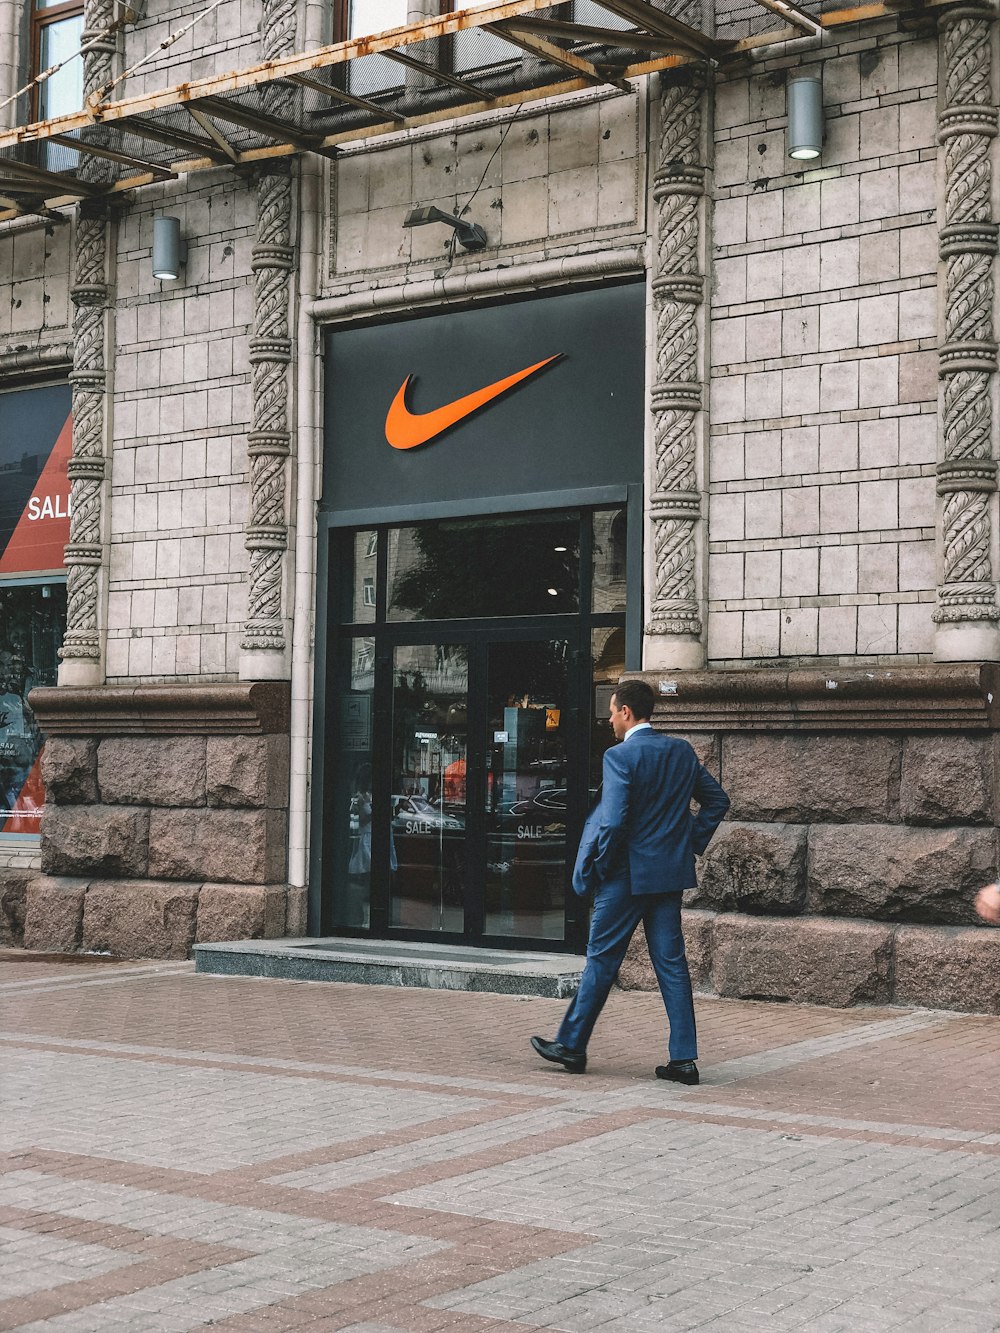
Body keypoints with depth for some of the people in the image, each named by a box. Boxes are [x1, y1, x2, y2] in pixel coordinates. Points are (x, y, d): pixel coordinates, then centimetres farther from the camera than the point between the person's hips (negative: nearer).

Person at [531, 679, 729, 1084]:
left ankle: (571, 1045, 18)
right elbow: (717, 800, 13)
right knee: (671, 961, 7)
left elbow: (613, 821, -21)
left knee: (601, 959, 6)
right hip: (670, 872, 6)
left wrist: (596, 868, -8)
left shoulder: (620, 756, -14)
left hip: (627, 873, -6)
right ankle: (683, 1058, 5)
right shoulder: (682, 751, 7)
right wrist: (691, 844, 15)